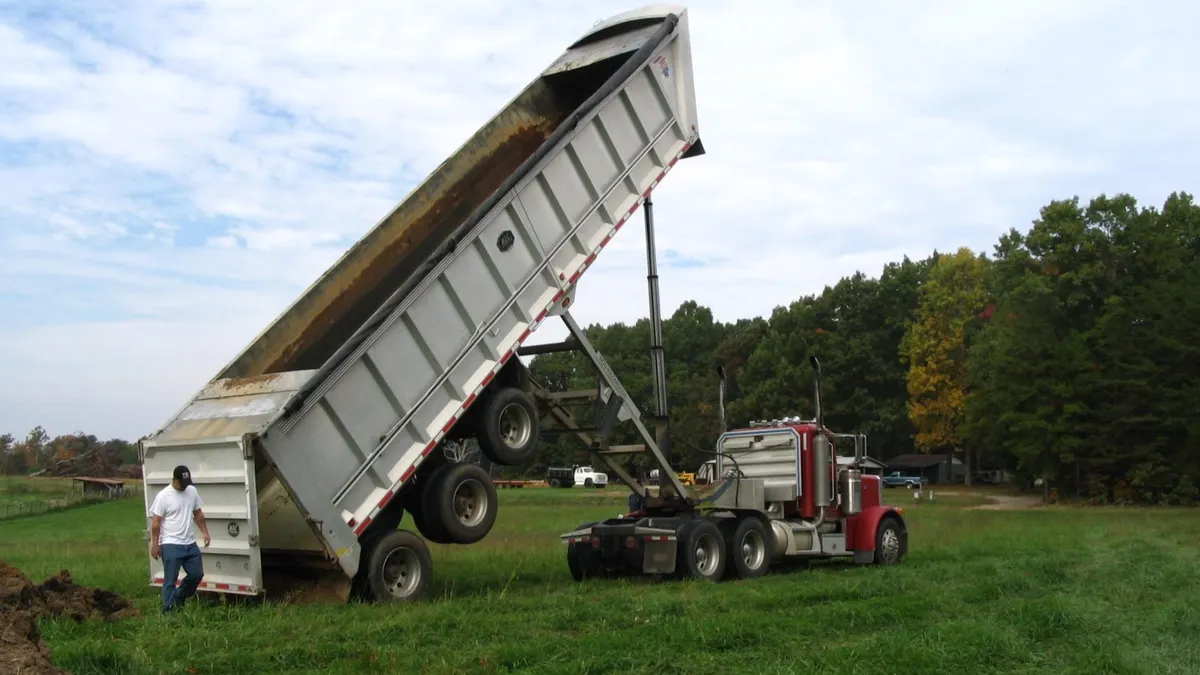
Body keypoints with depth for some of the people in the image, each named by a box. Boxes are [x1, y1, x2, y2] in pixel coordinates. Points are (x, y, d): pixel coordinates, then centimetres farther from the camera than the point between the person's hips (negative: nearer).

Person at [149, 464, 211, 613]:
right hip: (171, 545, -6)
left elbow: (198, 513, 14)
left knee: (197, 574, 12)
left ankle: (180, 597, 34)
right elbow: (155, 522, -13)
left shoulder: (192, 491, 4)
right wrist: (155, 545, -13)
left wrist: (205, 532, 6)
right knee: (170, 581, -2)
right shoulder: (163, 496, -15)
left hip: (190, 543, 6)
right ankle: (168, 611, 4)